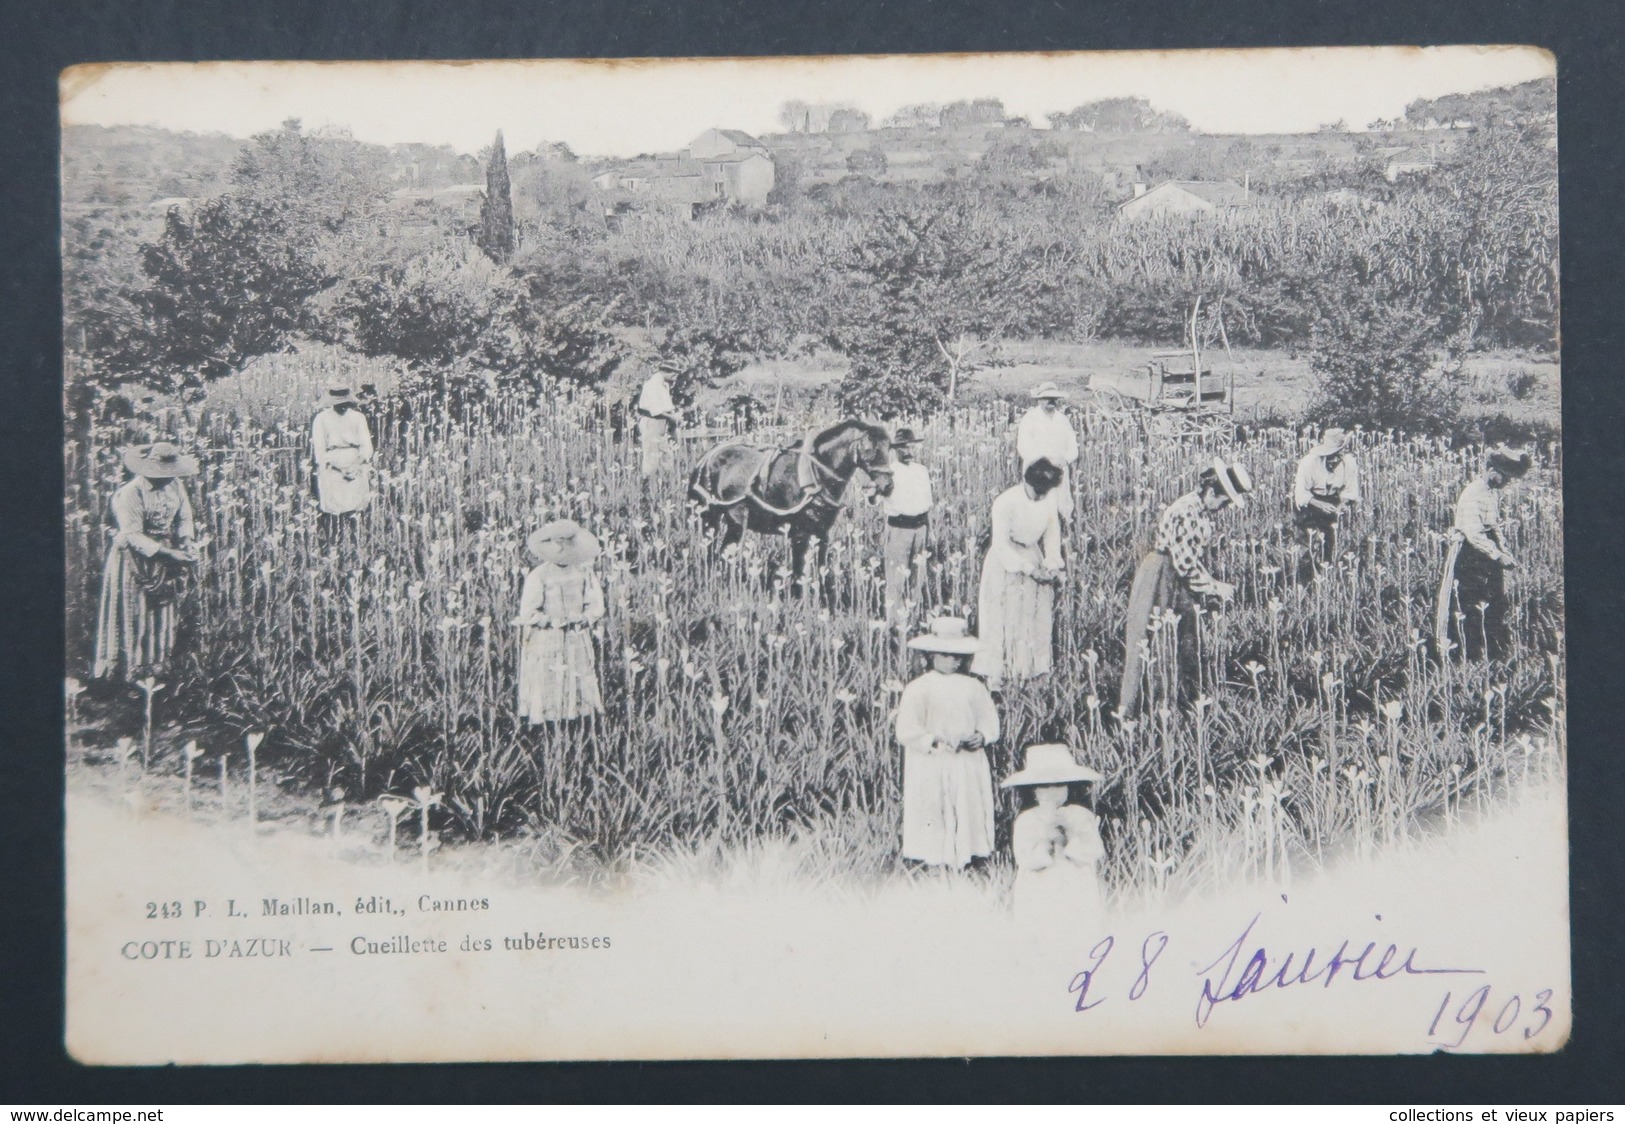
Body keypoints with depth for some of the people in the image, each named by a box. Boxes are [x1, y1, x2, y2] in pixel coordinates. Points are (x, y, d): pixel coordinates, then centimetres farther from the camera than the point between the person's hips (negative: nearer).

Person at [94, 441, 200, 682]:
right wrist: (168, 553, -30)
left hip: (164, 558, 6)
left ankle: (155, 666, 26)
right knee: (133, 616, 2)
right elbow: (133, 536, -26)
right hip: (134, 561, -6)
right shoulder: (130, 494, -24)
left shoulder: (175, 486, -4)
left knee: (162, 615, 13)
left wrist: (186, 541, -16)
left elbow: (185, 518, 4)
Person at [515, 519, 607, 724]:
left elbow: (596, 606, 6)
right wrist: (555, 622, -14)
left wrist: (582, 618, -11)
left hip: (578, 641, 3)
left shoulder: (584, 572, 3)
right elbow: (527, 614, -9)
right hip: (546, 643, -3)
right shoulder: (538, 576, -5)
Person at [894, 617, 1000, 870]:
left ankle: (963, 864, 8)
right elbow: (906, 731, -9)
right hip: (930, 771, -4)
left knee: (968, 819, 2)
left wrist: (981, 736, -7)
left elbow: (990, 722, 13)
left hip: (968, 770, 4)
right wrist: (936, 740, -18)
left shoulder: (974, 687, 10)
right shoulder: (918, 689, -3)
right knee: (934, 822, -6)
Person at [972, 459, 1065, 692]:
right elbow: (1001, 544, -23)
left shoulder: (1049, 497, -11)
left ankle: (1031, 667, 22)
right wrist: (1028, 569, -25)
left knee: (1036, 618, 9)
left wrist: (1052, 562, -9)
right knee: (1002, 619, 0)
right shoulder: (1006, 502, -26)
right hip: (1006, 561, -5)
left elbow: (1052, 529, 3)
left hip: (1034, 556, 5)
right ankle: (995, 674, 8)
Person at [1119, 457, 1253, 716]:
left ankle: (1187, 702, 16)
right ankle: (1127, 710, 1)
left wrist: (1212, 589, 6)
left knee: (1186, 643, 9)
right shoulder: (1185, 512, -24)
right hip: (1161, 576, -9)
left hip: (1182, 582, 9)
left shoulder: (1203, 512, 7)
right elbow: (1186, 563, -25)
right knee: (1148, 644, -5)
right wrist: (1215, 587, -17)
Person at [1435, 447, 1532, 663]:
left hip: (1489, 558, 9)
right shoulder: (1472, 494, -20)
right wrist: (1498, 556, -26)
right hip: (1469, 558, -9)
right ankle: (1475, 660, 1)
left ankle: (1499, 658, 18)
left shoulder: (1495, 493, 9)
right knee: (1472, 612, -4)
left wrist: (1502, 551, 8)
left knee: (1497, 607, 11)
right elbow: (1473, 534, -26)